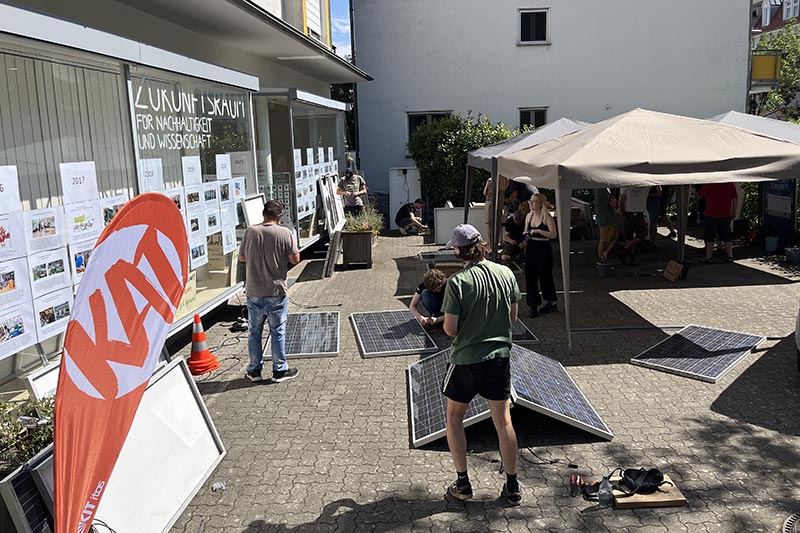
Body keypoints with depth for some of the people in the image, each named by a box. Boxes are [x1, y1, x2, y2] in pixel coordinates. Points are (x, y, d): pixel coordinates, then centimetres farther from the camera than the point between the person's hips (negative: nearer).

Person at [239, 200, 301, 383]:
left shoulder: (250, 231, -4)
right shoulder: (285, 233, -10)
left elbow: (242, 258, 5)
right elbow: (295, 259, -6)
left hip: (253, 291, 2)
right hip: (276, 292, -2)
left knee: (254, 331, 13)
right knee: (277, 331, 9)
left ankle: (254, 370, 22)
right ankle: (280, 370, 17)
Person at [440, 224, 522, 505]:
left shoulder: (457, 282, -18)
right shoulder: (506, 273, -3)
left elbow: (450, 329, -16)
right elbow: (513, 317, 6)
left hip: (465, 358, -4)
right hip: (499, 355, 4)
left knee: (454, 417, 16)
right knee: (503, 420, 13)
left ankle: (462, 483, 21)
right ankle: (512, 487, 22)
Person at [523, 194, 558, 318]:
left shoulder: (546, 217, -11)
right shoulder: (529, 216, 9)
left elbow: (553, 234, -20)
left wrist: (538, 231, -26)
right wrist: (526, 234, 0)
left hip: (544, 249, -6)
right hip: (531, 248, 6)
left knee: (545, 276, 4)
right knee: (530, 277, 3)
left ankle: (552, 302, 24)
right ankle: (533, 305, 12)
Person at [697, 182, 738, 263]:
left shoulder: (710, 185, -12)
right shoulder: (730, 184, 4)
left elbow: (699, 195, -4)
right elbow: (734, 199, 7)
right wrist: (733, 213, 14)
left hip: (711, 215, -5)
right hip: (725, 215, 5)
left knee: (709, 237, 2)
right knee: (726, 236, 12)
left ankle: (708, 257, 1)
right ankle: (730, 257, 10)